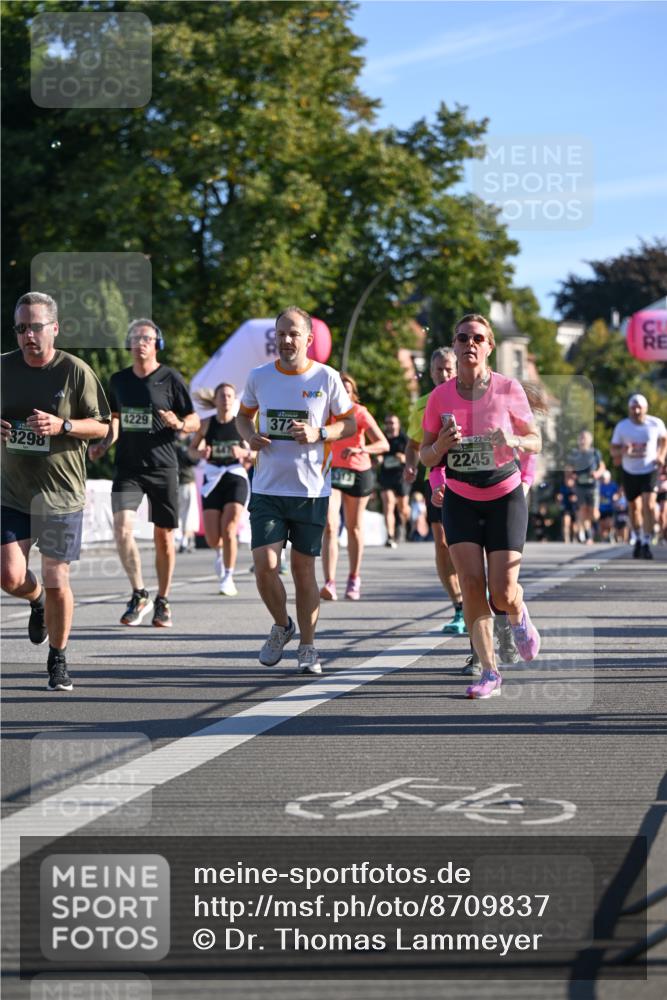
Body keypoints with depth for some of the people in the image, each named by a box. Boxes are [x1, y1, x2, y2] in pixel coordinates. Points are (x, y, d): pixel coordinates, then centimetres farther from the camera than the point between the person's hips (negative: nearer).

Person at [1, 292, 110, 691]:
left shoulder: (76, 371, -7)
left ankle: (58, 661, 19)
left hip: (61, 494, -3)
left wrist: (62, 426, -19)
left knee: (56, 581, 0)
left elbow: (102, 426, -2)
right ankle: (37, 601, 31)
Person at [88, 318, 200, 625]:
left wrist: (178, 424, -20)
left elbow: (195, 422, 1)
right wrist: (103, 444, 7)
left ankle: (162, 602, 19)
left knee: (163, 537, 4)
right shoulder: (119, 380, 10)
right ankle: (139, 596, -3)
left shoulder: (170, 378, -2)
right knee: (122, 528, -16)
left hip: (163, 468, -2)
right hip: (127, 467, 2)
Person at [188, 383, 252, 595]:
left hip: (236, 478, -1)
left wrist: (244, 453, -14)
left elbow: (255, 453, 8)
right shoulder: (207, 424, 2)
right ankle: (220, 552, 37)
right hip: (212, 480, 1)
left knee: (229, 530, -15)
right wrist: (201, 453, -9)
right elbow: (192, 448, 12)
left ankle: (228, 578, -2)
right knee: (212, 540, -1)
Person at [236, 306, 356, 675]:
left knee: (303, 568, 3)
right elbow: (243, 415, 20)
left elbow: (349, 424, 5)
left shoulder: (327, 378, -2)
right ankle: (281, 625, 18)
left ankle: (307, 647, 16)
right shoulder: (259, 377, 4)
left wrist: (319, 434, -13)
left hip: (311, 489, -1)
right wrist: (249, 435, -3)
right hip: (267, 489, 1)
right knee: (265, 565, -9)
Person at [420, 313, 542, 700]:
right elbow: (426, 457, 2)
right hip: (461, 501, 2)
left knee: (502, 595, -7)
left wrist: (514, 441, -21)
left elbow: (536, 440, 1)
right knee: (471, 584, -12)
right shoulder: (440, 397, -4)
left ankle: (519, 615, 31)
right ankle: (490, 672, -2)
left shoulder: (508, 389, -8)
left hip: (505, 498, -1)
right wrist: (442, 444, -20)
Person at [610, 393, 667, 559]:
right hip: (630, 472, 2)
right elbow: (614, 450, -3)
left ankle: (646, 544, -14)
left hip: (650, 471, -2)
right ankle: (638, 539, 36)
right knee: (634, 507, 14)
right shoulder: (622, 427, -9)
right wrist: (622, 451, -26)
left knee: (648, 506, -17)